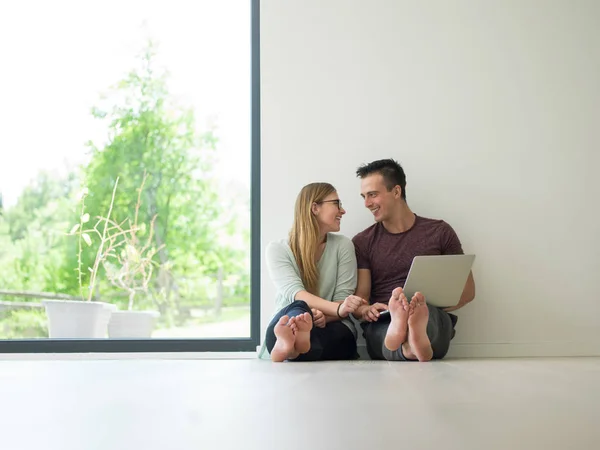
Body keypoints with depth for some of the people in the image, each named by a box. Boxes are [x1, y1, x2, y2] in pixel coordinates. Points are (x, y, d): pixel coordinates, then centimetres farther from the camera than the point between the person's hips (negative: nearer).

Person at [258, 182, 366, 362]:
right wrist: (337, 309, -34)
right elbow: (294, 293, -16)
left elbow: (343, 298, 0)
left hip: (332, 329, 1)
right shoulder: (277, 249, 1)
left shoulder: (343, 245, 8)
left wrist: (324, 317, -25)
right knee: (298, 308, -36)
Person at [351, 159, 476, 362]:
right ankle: (413, 346, -69)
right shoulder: (362, 242, 14)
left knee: (420, 305, -37)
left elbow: (467, 290, 12)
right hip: (381, 326, 1)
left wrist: (431, 307, -9)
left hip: (433, 322, 0)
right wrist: (365, 311, -17)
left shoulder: (439, 232, 12)